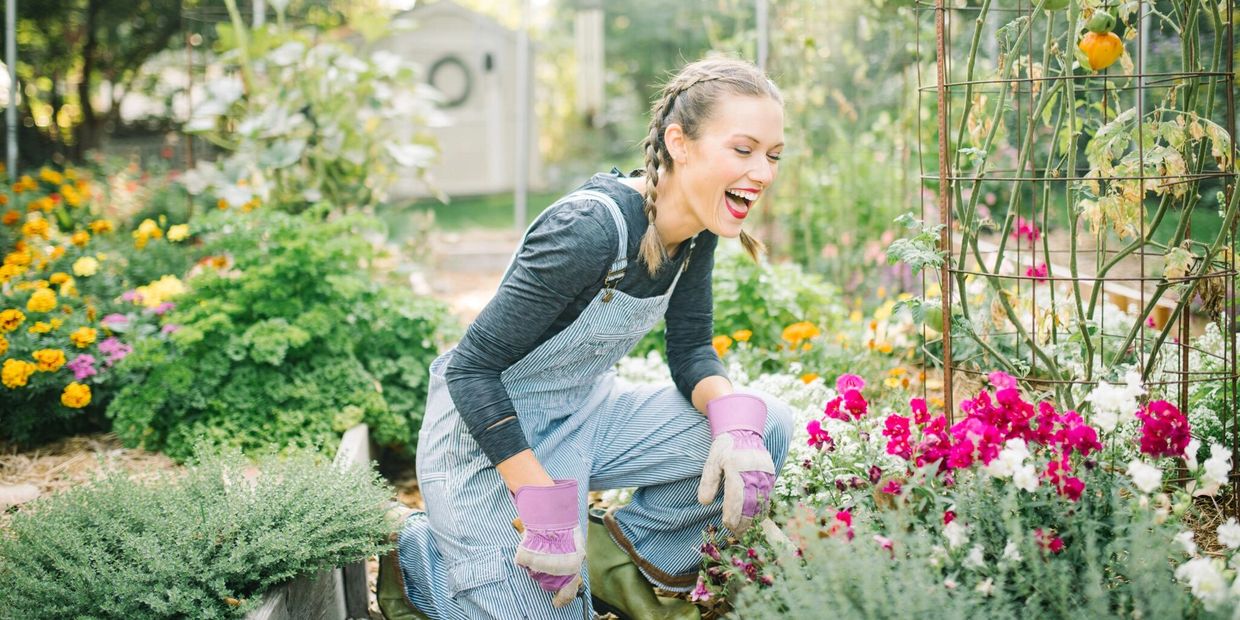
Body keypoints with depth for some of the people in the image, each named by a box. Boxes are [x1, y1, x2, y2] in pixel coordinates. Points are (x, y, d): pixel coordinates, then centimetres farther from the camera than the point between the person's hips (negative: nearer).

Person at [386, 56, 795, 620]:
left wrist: (736, 423, -21)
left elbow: (691, 352, 2)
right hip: (489, 438, -7)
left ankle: (622, 554, 9)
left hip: (583, 416, 8)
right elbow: (471, 369, -27)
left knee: (765, 429, -9)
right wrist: (546, 510, -29)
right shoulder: (591, 229, -30)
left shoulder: (695, 231, -6)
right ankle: (414, 551, 16)